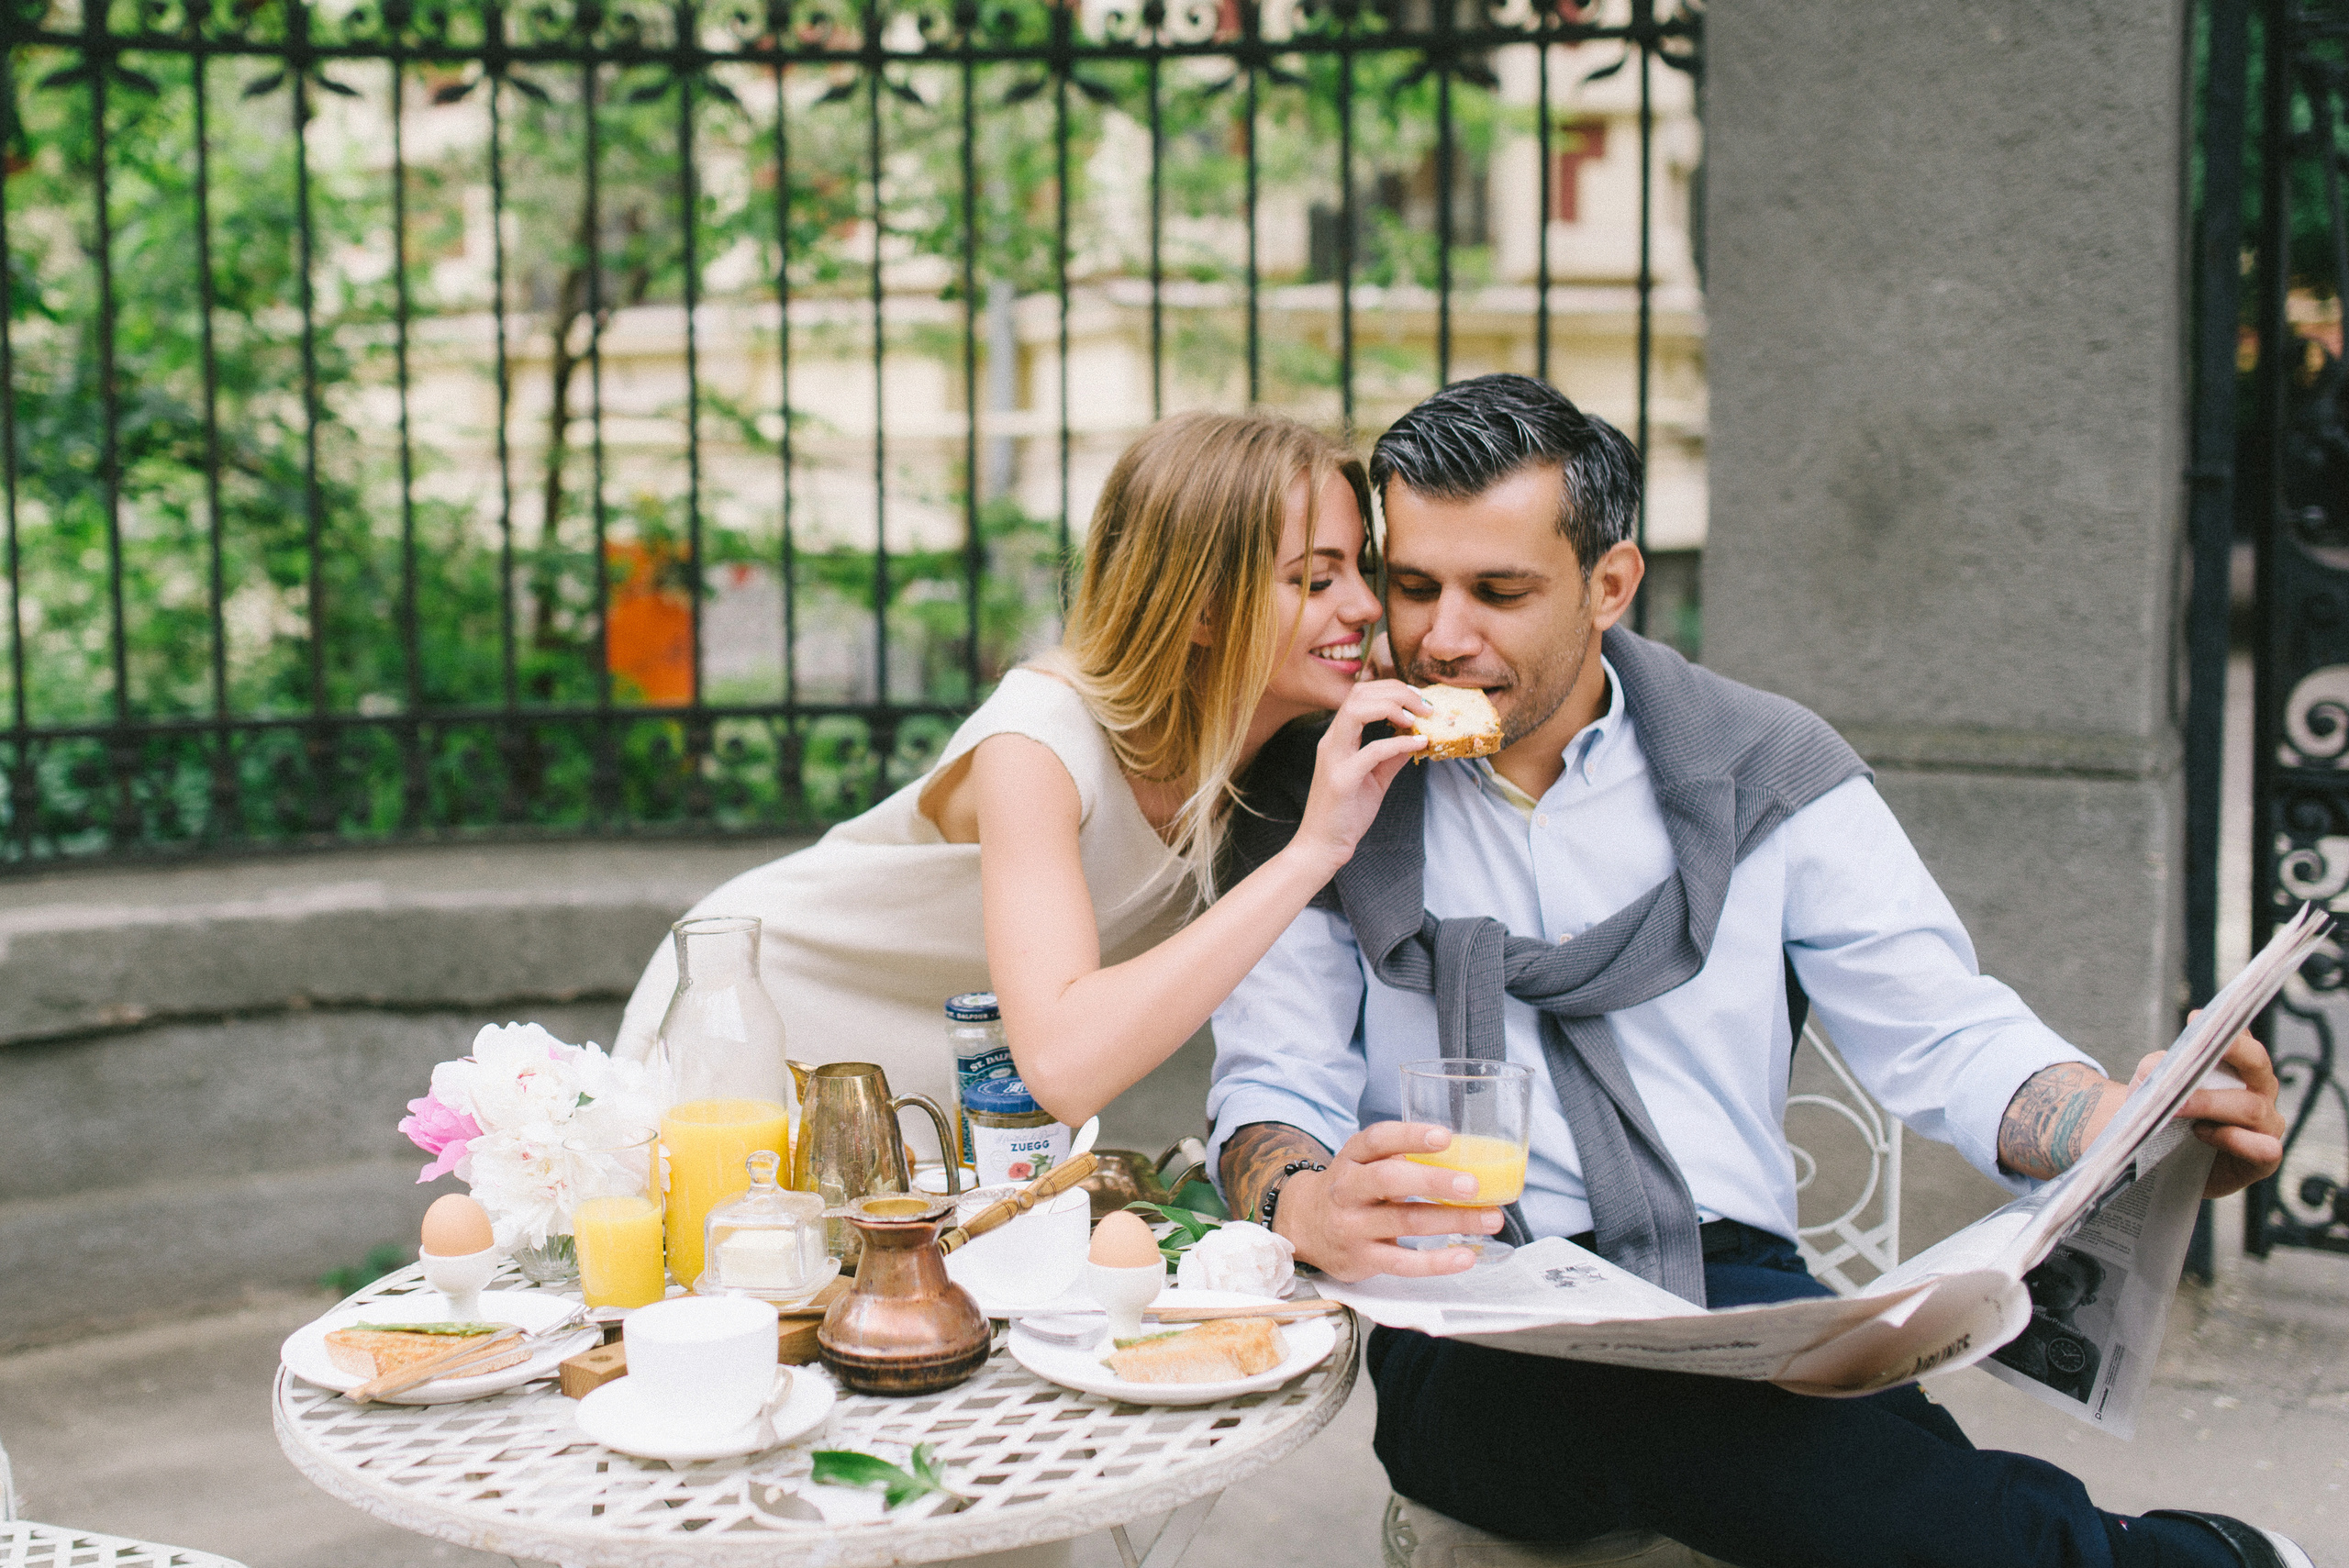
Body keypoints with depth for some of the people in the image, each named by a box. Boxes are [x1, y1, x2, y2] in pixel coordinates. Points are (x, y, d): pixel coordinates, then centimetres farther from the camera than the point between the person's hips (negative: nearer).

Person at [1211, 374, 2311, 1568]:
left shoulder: (1765, 774, 10)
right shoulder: (1326, 799, 7)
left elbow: (1946, 1040, 6)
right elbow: (1269, 1092, 3)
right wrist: (1308, 1205, -22)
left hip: (1738, 1291, 2)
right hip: (1471, 1334, -1)